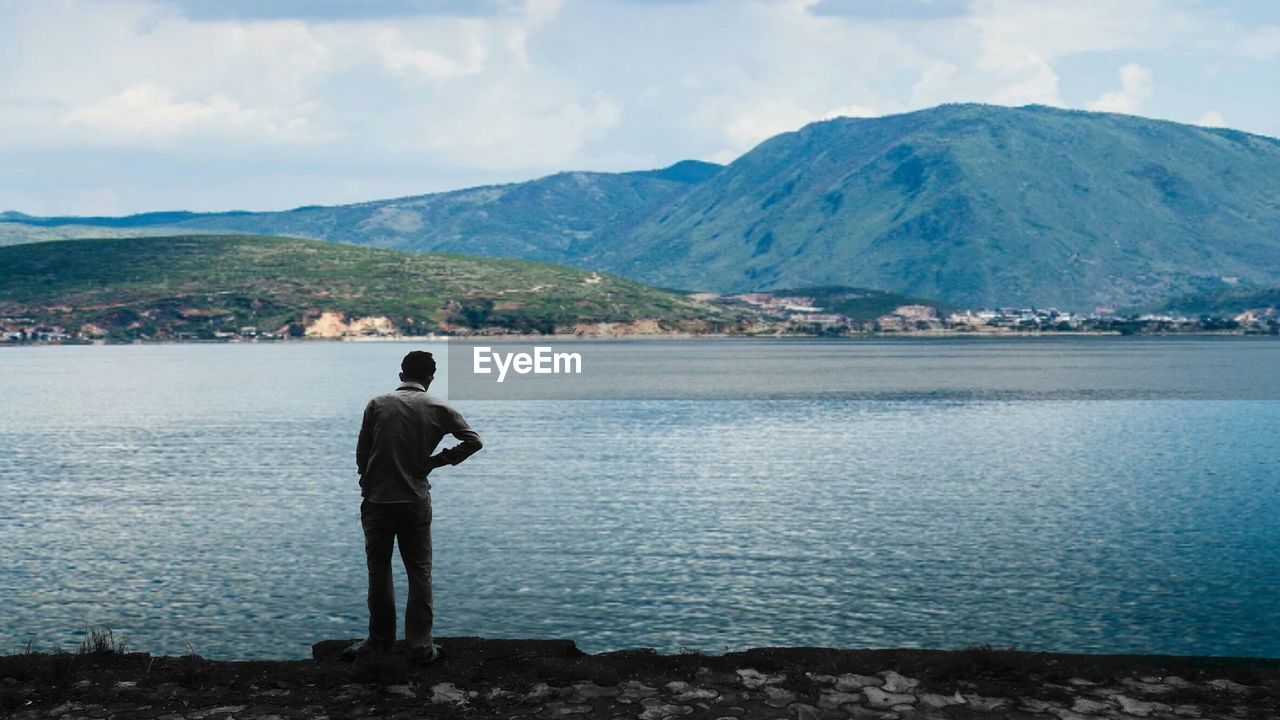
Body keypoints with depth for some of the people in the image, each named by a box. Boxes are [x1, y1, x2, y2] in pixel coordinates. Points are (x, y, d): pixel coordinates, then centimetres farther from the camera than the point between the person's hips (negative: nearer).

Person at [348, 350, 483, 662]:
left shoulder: (377, 405, 0)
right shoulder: (438, 409, 0)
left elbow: (362, 453, 2)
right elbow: (473, 441, 0)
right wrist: (435, 461, 5)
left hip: (377, 500, 0)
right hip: (416, 502, 0)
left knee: (379, 571, 11)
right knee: (419, 572, 6)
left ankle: (380, 638, 20)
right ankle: (420, 645, 5)